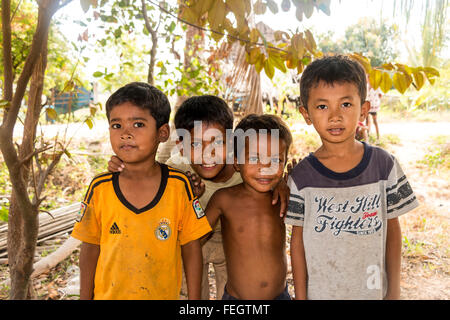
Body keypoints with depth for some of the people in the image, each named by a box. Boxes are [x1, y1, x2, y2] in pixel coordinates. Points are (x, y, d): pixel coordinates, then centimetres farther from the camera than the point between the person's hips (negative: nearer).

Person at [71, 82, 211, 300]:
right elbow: (90, 249, 0)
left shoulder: (179, 185, -13)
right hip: (108, 294, 1)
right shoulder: (100, 188, -10)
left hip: (164, 294, 0)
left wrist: (194, 298, -3)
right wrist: (85, 297, 4)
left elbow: (191, 248, -6)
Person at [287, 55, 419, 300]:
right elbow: (298, 240, -4)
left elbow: (392, 229, -1)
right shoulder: (302, 177, -12)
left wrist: (394, 290, 1)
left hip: (374, 290, 1)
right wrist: (300, 296, -2)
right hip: (319, 292, -1)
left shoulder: (384, 165, -8)